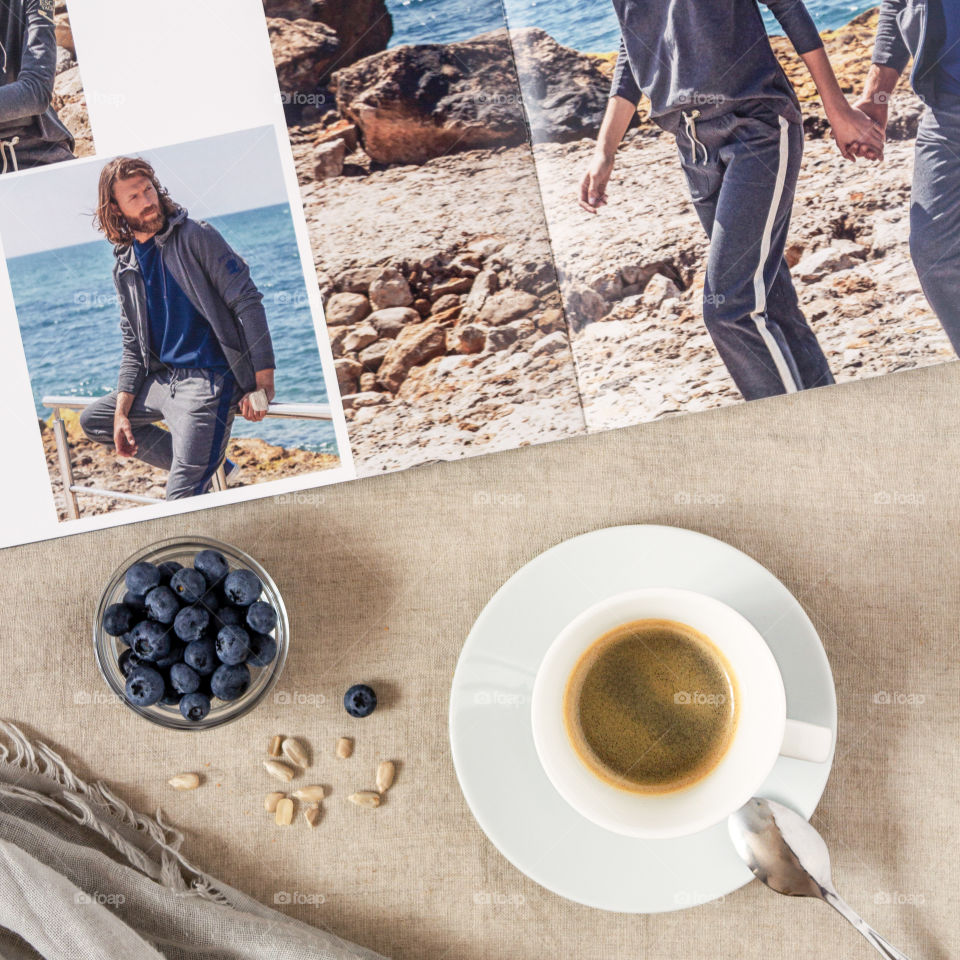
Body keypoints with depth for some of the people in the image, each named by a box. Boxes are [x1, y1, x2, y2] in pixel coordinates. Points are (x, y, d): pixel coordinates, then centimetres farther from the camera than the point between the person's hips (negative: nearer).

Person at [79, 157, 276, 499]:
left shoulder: (195, 236, -7)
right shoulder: (125, 268, 12)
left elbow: (247, 302, -13)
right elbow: (134, 348, 16)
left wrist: (263, 384, -20)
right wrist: (122, 413, 5)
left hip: (209, 378, -8)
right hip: (162, 379, 8)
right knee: (92, 420, 19)